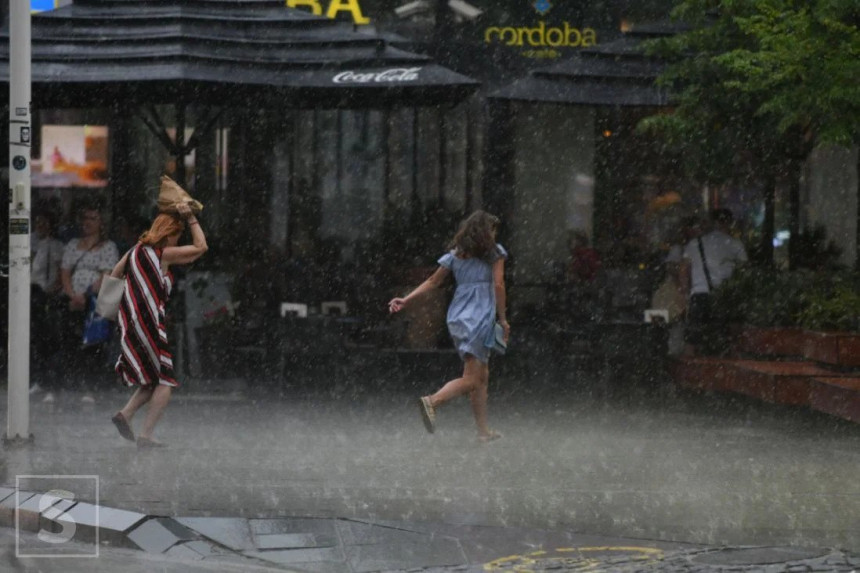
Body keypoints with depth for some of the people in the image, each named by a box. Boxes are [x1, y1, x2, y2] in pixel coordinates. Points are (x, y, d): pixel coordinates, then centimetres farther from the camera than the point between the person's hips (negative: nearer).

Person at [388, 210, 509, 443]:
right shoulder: (494, 252, 1)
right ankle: (432, 401, -32)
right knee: (471, 378, -11)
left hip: (456, 318, 7)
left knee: (482, 376, 13)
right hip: (480, 318, -7)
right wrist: (502, 318, 1)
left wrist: (406, 300, 9)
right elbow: (498, 285, -5)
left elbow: (433, 281, 10)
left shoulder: (455, 254, 15)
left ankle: (484, 430, 12)